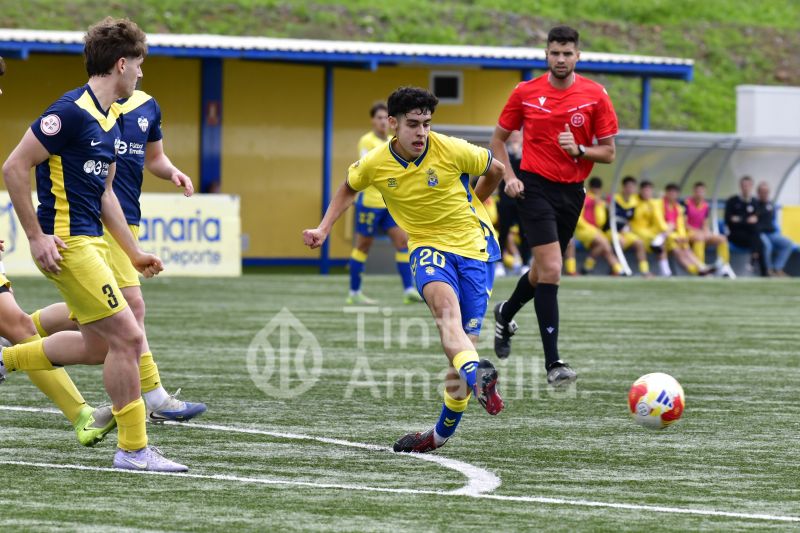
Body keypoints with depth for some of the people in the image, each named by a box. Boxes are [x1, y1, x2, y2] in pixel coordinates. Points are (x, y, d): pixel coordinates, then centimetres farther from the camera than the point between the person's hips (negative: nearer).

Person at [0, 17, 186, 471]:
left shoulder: (110, 121, 13)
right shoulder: (72, 111, -17)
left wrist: (135, 253, 20)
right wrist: (37, 237, -18)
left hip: (92, 242, 10)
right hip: (67, 242, -10)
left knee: (99, 345, 16)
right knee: (127, 336, -9)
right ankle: (133, 449, -1)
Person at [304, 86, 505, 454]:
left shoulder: (451, 151, -13)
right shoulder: (375, 164, -6)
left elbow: (495, 169, 7)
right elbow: (349, 188, 18)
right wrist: (323, 229, 10)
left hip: (474, 247, 0)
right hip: (427, 245, 0)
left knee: (464, 339, -5)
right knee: (444, 302, -35)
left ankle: (443, 432, 12)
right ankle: (478, 376, -59)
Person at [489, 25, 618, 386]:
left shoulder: (595, 95, -2)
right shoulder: (525, 93, -3)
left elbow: (608, 152, 2)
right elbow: (499, 138, 9)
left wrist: (579, 150, -18)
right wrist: (509, 176, -5)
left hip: (572, 192, 3)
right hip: (535, 187, -3)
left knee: (543, 271, 16)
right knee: (551, 270, -16)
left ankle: (505, 314, 49)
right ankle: (553, 363, -16)